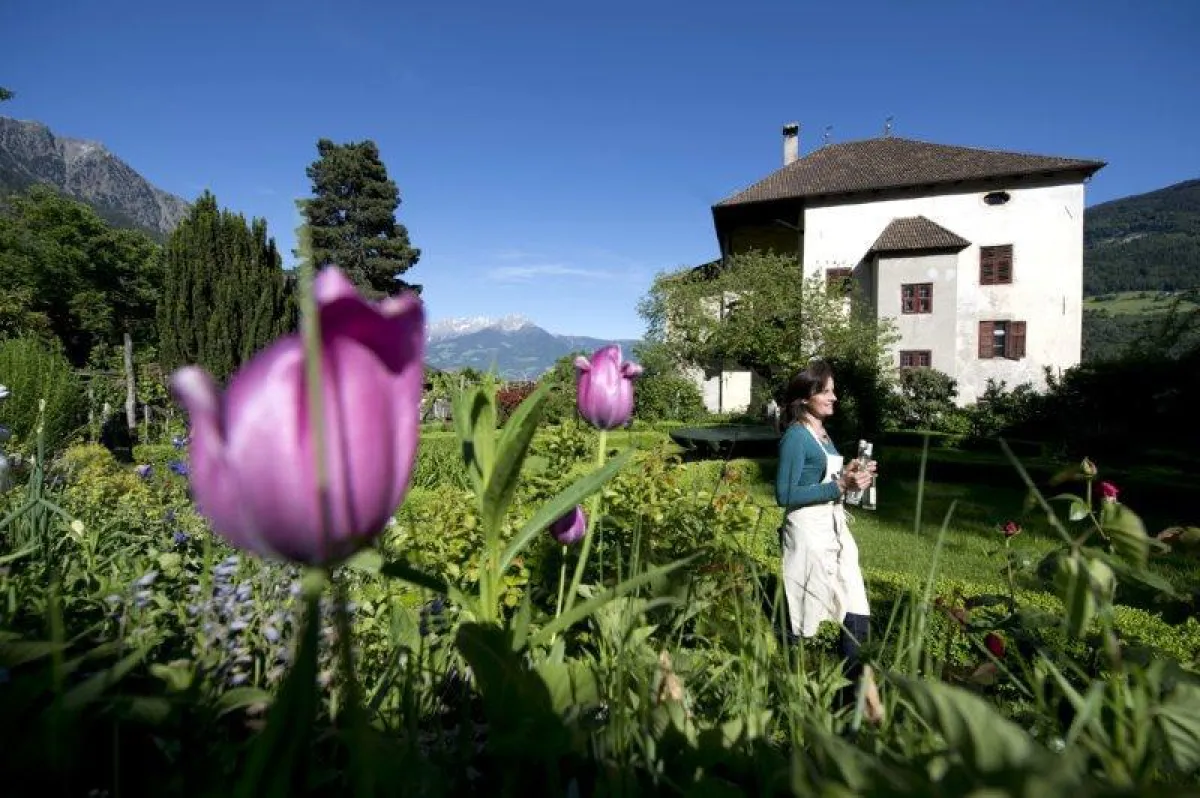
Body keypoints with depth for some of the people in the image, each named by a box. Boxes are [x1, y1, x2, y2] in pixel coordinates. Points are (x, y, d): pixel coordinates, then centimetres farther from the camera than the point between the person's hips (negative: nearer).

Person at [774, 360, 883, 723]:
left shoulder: (822, 432, 12)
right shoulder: (795, 436, -14)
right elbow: (785, 495, -18)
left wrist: (848, 475, 3)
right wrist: (840, 485, -19)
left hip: (835, 529, 8)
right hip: (808, 533, -8)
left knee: (857, 611, 8)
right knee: (801, 614, 5)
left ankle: (857, 688, 21)